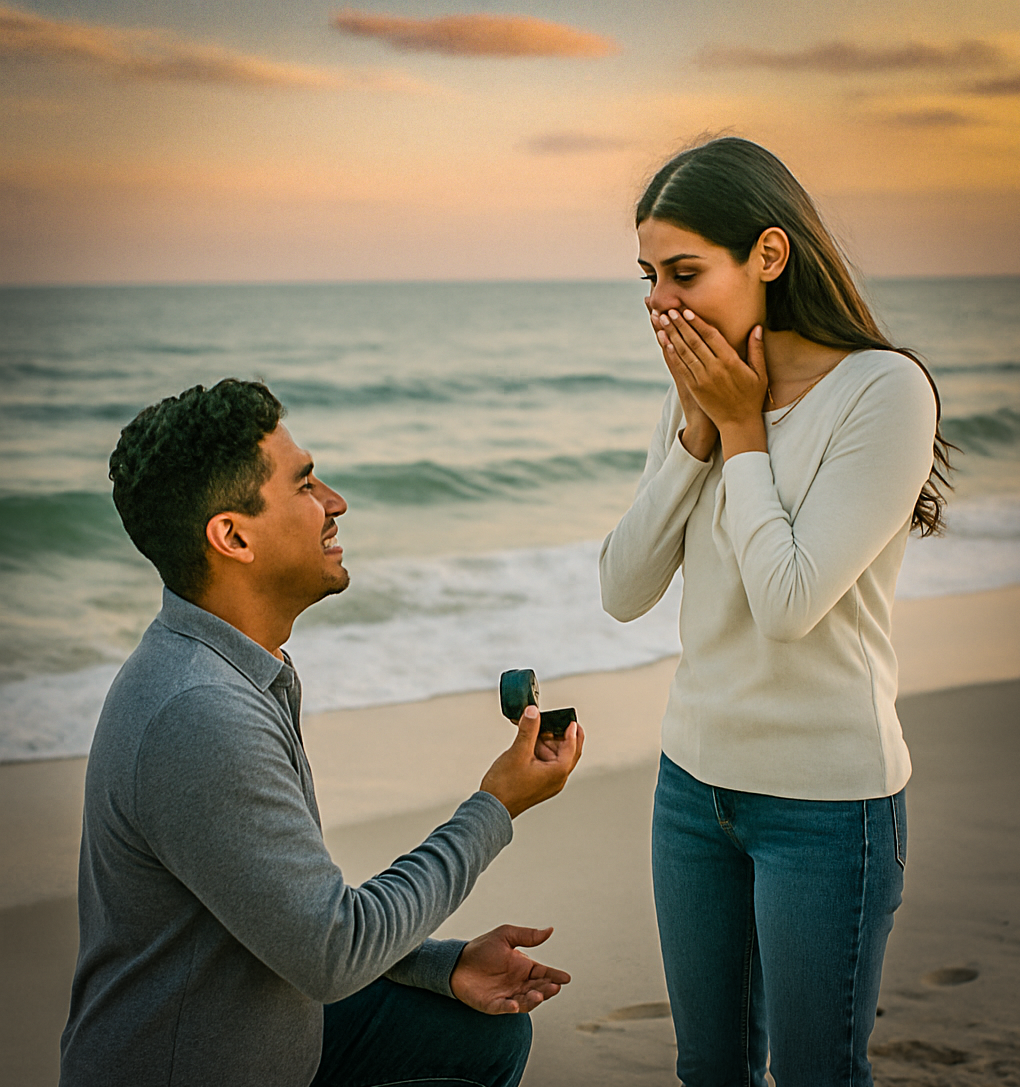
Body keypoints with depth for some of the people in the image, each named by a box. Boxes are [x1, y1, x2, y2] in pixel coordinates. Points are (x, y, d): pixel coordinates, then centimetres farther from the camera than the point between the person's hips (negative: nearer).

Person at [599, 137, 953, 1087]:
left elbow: (790, 602, -23)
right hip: (695, 773, 6)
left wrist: (741, 430, -13)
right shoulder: (700, 390, 4)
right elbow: (622, 593, -1)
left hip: (824, 797, -6)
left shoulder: (884, 390, -16)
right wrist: (698, 431, -9)